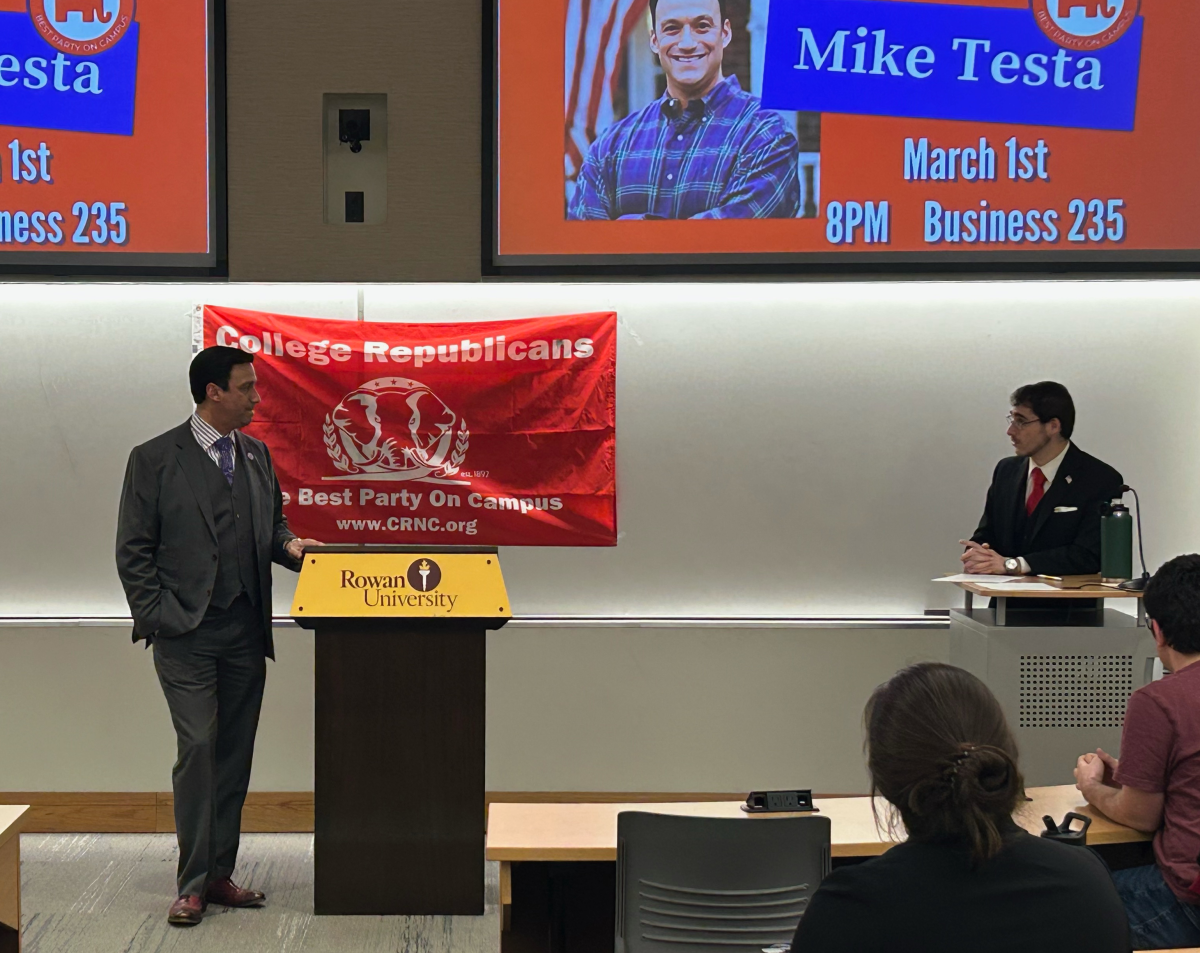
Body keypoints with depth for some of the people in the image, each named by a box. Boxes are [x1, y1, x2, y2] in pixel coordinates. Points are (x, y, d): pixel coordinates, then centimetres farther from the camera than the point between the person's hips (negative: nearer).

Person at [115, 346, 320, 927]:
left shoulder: (257, 455, 12)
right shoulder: (155, 459, -4)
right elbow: (133, 550, -3)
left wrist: (289, 545, 1)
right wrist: (155, 617, -9)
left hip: (245, 632, 5)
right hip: (186, 635, -5)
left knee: (235, 754, 7)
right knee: (198, 748, -9)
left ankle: (220, 875, 17)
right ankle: (192, 884, 0)